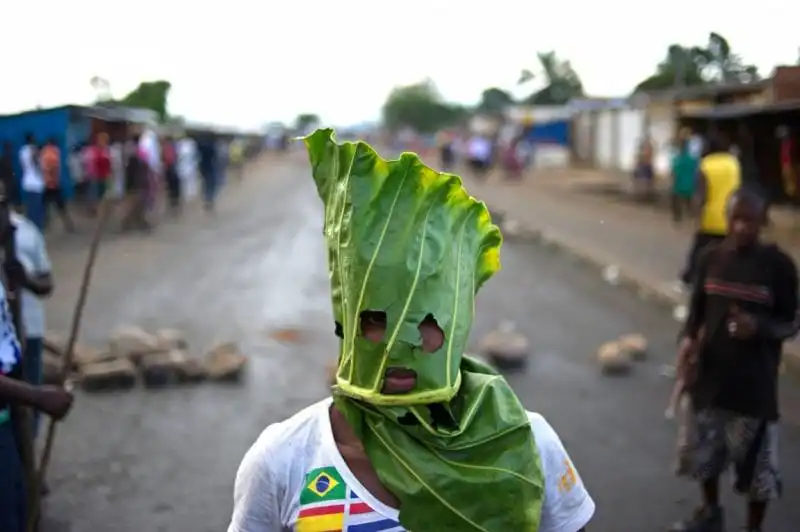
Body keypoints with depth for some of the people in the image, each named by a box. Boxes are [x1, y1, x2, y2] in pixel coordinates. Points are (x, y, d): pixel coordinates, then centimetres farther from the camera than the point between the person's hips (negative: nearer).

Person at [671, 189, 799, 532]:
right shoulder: (711, 258, -1)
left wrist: (759, 327, -25)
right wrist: (689, 338, -10)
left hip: (754, 384, -4)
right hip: (710, 373, 4)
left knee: (756, 465, 5)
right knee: (702, 451, 20)